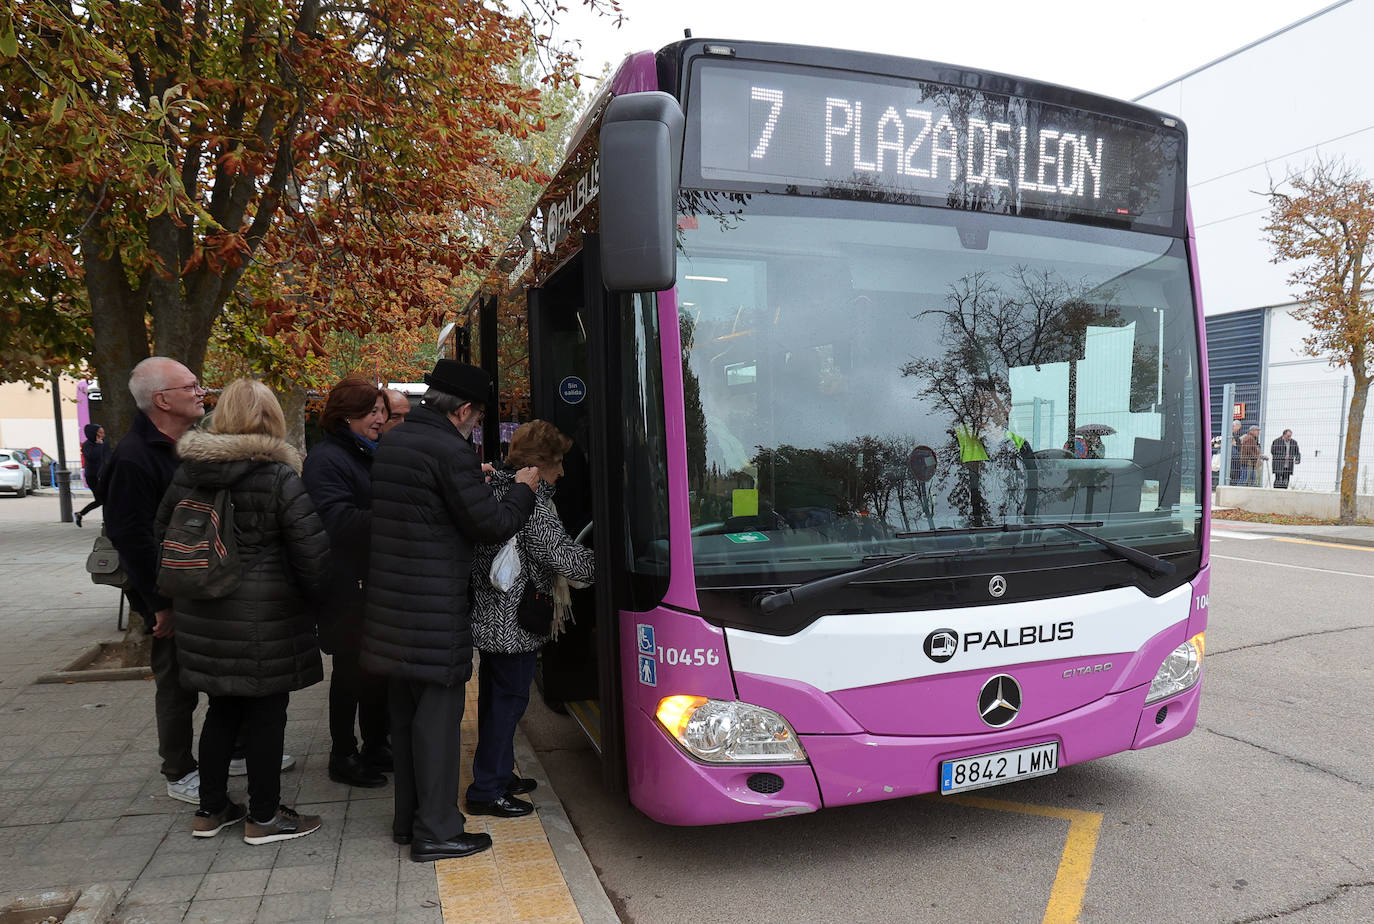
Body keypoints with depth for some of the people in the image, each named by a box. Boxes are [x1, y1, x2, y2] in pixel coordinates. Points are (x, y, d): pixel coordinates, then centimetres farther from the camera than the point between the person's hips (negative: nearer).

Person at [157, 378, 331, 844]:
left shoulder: (187, 473, 4)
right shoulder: (279, 477, -15)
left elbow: (161, 535, 14)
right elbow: (312, 547, -16)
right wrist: (313, 595, 1)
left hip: (201, 613, 6)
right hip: (263, 616, -6)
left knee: (222, 707, 19)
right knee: (266, 713, 6)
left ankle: (211, 809, 30)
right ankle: (264, 817, 17)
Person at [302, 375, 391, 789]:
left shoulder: (373, 455, 14)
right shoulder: (326, 459, -14)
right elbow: (339, 521, -25)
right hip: (348, 587, -8)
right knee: (351, 669, 3)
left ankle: (376, 745, 30)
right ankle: (343, 756, 18)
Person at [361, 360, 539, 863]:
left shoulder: (391, 442, 12)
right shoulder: (451, 451, -17)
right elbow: (492, 524, -14)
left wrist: (473, 482, 22)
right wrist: (523, 490, 3)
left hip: (390, 604, 9)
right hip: (434, 610, -9)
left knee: (405, 712, 18)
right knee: (438, 714, 1)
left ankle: (407, 817, 30)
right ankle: (436, 831, 10)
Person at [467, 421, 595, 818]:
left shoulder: (495, 490, 9)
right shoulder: (530, 501, -20)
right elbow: (564, 557, -23)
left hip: (488, 617, 10)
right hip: (515, 625, -10)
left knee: (495, 698, 19)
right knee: (508, 699, 1)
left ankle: (499, 775, 33)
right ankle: (487, 790, 10)